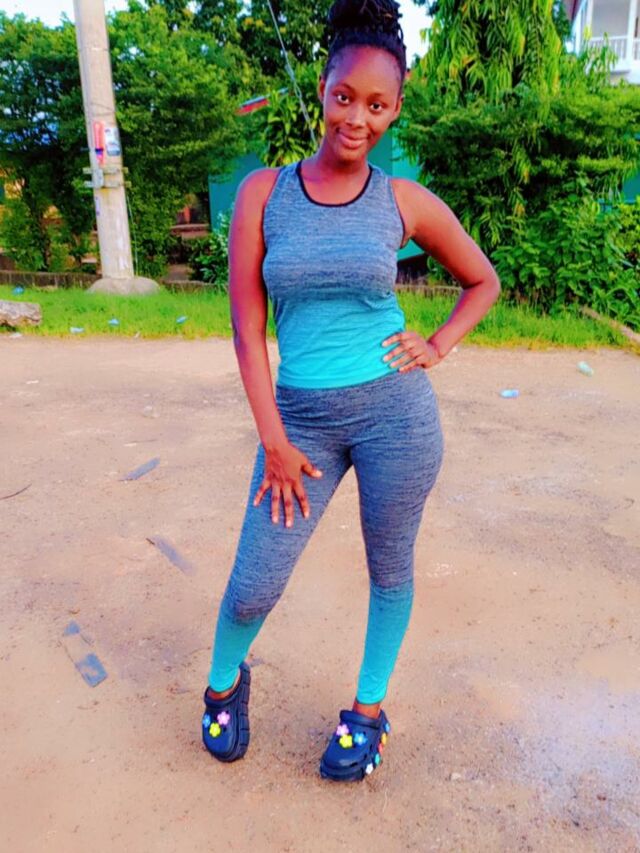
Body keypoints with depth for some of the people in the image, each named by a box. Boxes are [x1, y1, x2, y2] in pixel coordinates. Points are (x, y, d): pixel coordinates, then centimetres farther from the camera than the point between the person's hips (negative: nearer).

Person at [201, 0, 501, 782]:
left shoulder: (406, 203, 0)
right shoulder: (262, 192, 0)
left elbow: (484, 282, 15)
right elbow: (246, 326, -4)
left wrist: (437, 347, -1)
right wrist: (274, 441, -6)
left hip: (394, 409, 0)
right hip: (301, 419, 0)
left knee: (389, 570, 14)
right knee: (253, 587, 6)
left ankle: (369, 710, 40)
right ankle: (224, 681, 41)